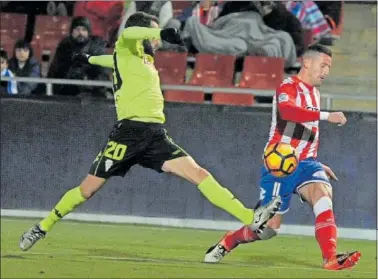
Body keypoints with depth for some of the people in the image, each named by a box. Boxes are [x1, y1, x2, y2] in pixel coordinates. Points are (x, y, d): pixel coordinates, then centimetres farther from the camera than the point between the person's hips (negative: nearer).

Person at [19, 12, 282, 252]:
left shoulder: (146, 60, 23)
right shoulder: (125, 53, 3)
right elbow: (128, 33, -23)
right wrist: (162, 32, -37)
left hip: (156, 136, 6)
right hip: (130, 132, -6)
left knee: (198, 173, -9)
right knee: (88, 189, -1)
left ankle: (251, 219, -19)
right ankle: (42, 228, 17)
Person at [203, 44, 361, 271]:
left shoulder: (314, 93, 17)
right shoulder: (289, 87, -9)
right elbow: (287, 110, -34)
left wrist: (318, 165, 26)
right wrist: (326, 115, -38)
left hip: (305, 162, 6)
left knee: (322, 193, -25)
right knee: (269, 227, -3)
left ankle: (331, 258, -35)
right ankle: (226, 243, 25)